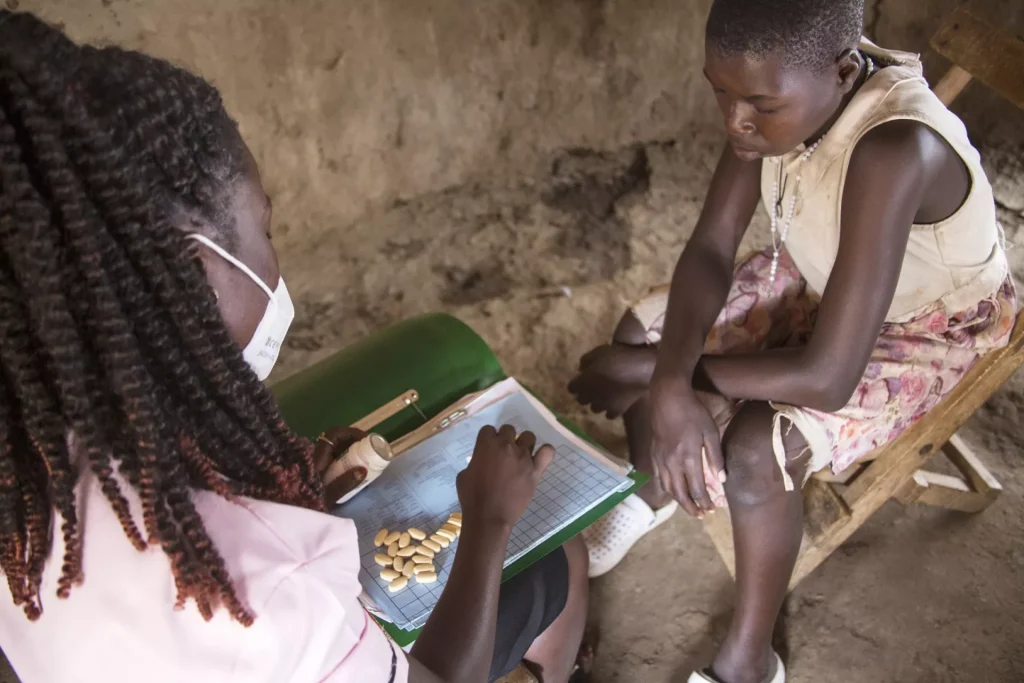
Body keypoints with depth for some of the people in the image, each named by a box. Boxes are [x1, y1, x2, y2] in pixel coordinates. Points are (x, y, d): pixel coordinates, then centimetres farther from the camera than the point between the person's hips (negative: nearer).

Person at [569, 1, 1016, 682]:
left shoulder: (896, 152, -42)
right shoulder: (784, 86, -22)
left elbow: (828, 377, -40)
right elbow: (711, 246, -16)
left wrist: (654, 372, -30)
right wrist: (670, 384, -33)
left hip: (925, 328, -6)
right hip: (821, 276, 7)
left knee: (756, 451, -27)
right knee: (641, 330, -3)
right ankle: (651, 495, 26)